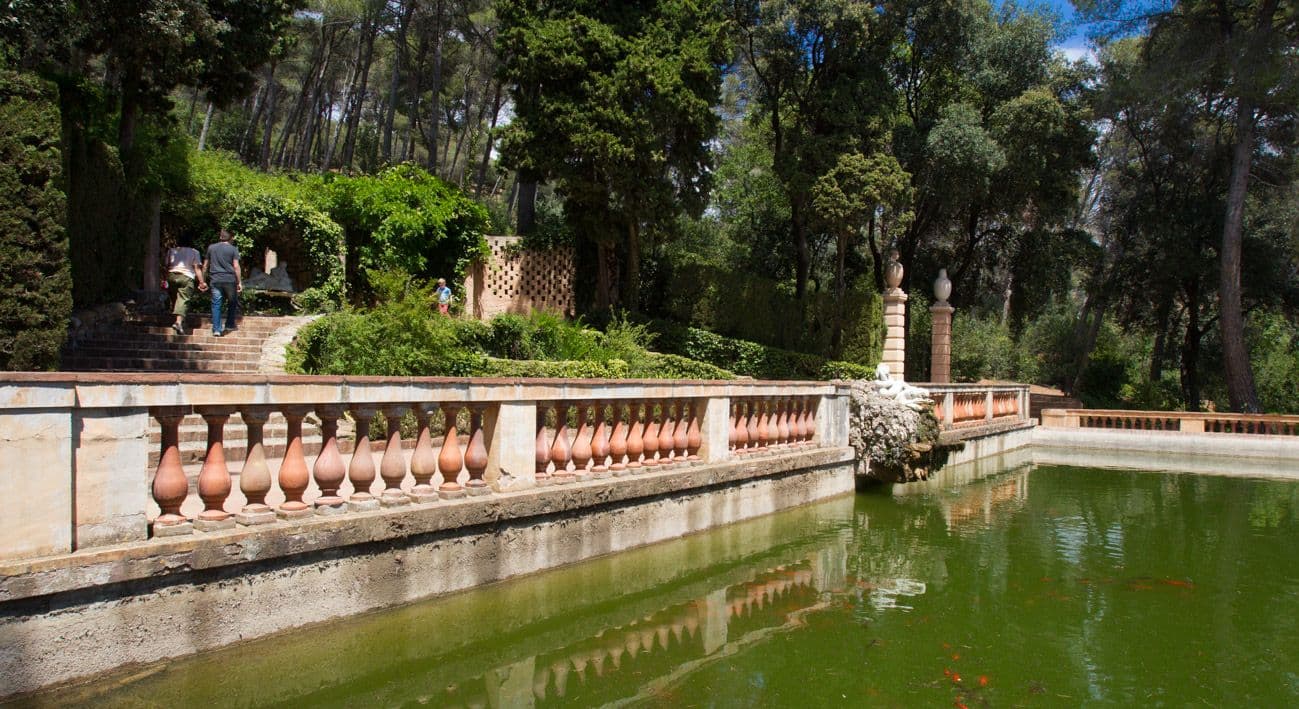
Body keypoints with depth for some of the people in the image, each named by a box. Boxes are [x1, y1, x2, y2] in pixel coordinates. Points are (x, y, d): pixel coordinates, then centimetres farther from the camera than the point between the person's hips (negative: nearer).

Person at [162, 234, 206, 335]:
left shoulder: (171, 250, 15)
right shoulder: (194, 252, 6)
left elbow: (165, 266, 10)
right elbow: (197, 268, -1)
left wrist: (164, 279, 15)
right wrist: (201, 282, -1)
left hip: (171, 276, 3)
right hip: (186, 277, -3)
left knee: (174, 299, 16)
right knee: (184, 300, -8)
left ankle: (175, 320, 20)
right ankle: (179, 322, -25)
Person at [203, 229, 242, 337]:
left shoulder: (211, 248, 10)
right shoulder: (233, 249, 1)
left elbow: (205, 265, 14)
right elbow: (236, 266, -6)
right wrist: (239, 282, -3)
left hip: (215, 280, 2)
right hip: (230, 279, -2)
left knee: (216, 304, 1)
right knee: (232, 302, 17)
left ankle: (216, 329, -5)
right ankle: (229, 325, 18)